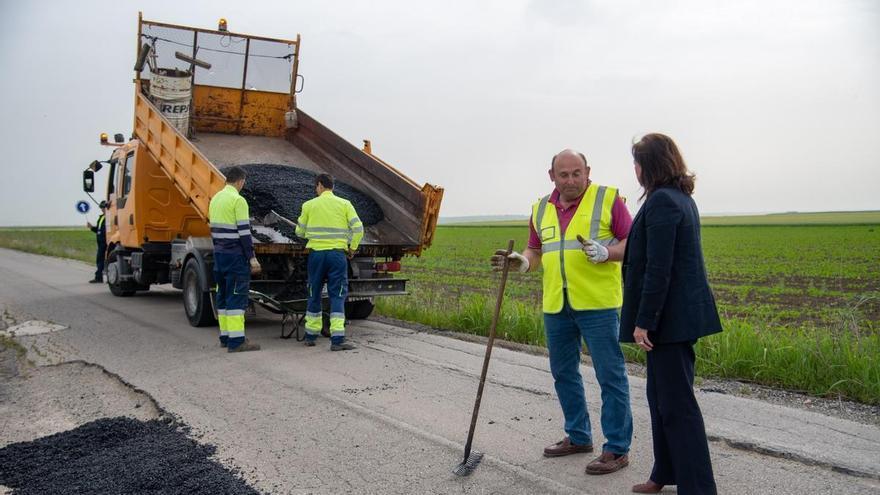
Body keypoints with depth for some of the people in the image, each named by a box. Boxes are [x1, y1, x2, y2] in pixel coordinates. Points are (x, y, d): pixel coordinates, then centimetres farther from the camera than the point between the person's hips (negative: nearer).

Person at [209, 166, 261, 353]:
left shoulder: (215, 199, 13)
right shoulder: (238, 200, -13)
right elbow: (244, 231, -17)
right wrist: (252, 258, -15)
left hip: (219, 254, 9)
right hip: (235, 255, -9)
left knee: (223, 295, 13)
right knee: (237, 296, -7)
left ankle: (225, 336, 19)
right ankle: (236, 340, -8)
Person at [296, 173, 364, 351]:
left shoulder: (309, 205, 4)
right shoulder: (344, 204, 2)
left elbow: (300, 231, 10)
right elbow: (358, 228, -5)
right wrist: (352, 248, 9)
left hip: (316, 253, 1)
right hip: (337, 254, -1)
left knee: (314, 294, 14)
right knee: (337, 295, 1)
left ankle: (311, 336, 24)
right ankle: (337, 339, -8)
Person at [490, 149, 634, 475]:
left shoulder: (607, 199, -3)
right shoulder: (541, 209, 12)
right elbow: (536, 251, 19)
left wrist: (606, 252, -21)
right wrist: (523, 262, -3)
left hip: (597, 303, -6)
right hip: (556, 305, 6)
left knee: (610, 375, -1)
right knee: (563, 373, 14)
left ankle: (617, 448, 9)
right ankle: (578, 436, 30)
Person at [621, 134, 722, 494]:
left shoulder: (661, 201, -17)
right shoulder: (682, 198, 15)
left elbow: (658, 269, -22)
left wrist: (644, 321, -19)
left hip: (670, 315, -11)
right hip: (682, 311, 11)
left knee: (676, 403, -4)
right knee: (662, 395, 18)